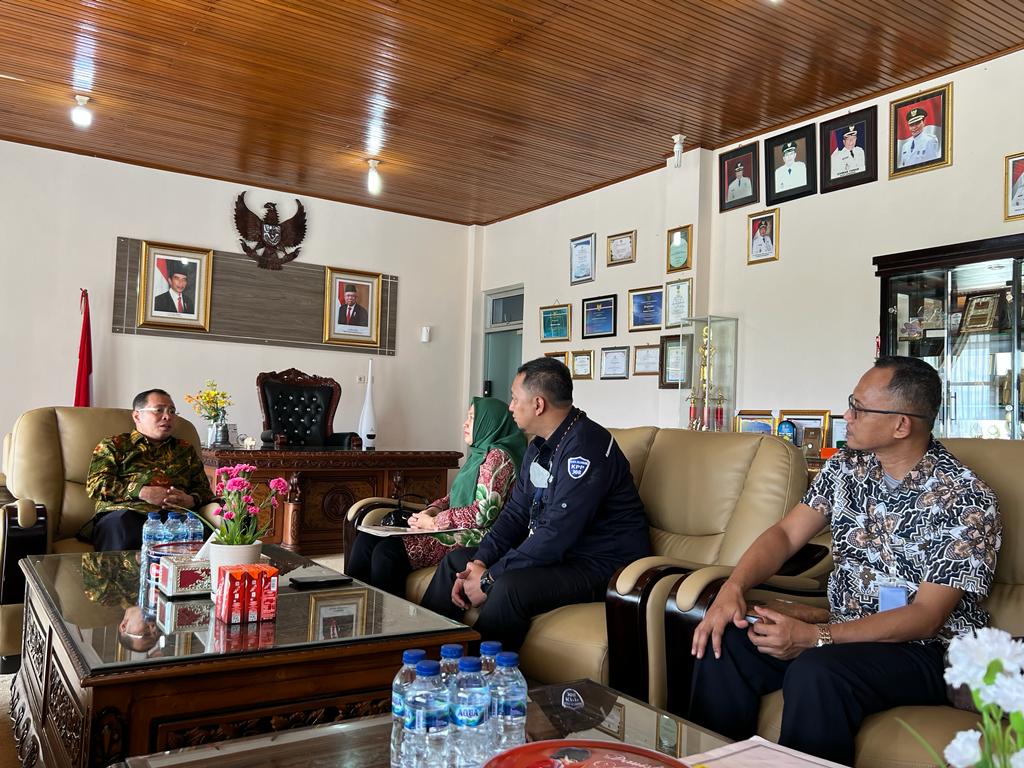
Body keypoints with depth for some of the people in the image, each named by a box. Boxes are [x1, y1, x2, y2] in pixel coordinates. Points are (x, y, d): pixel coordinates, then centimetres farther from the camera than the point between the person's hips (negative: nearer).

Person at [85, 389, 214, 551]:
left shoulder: (185, 449, 30)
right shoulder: (113, 445, 22)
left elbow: (204, 489, 24)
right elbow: (95, 484, 7)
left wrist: (191, 500, -1)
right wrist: (140, 492, -7)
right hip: (127, 511, -1)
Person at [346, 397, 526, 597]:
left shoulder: (497, 456, -9)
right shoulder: (478, 453, 21)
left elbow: (485, 511, -18)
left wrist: (434, 522, -11)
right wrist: (431, 511, 2)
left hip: (474, 538, -9)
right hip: (455, 530, 9)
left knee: (386, 551, -24)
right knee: (366, 539, -5)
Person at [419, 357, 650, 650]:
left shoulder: (585, 445, -23)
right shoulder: (539, 447, 9)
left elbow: (557, 533, -27)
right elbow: (515, 513, 11)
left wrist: (490, 579, -21)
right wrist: (481, 561, -6)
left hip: (601, 565, -10)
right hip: (553, 553, 10)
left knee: (510, 586, -34)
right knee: (457, 560, 8)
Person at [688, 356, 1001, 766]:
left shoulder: (967, 499, -15)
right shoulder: (846, 466, 3)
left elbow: (926, 618, -19)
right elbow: (786, 534, 2)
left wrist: (815, 637, -27)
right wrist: (733, 587, -19)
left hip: (927, 649, -5)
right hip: (845, 631, 6)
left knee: (815, 673, -35)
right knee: (725, 642, -17)